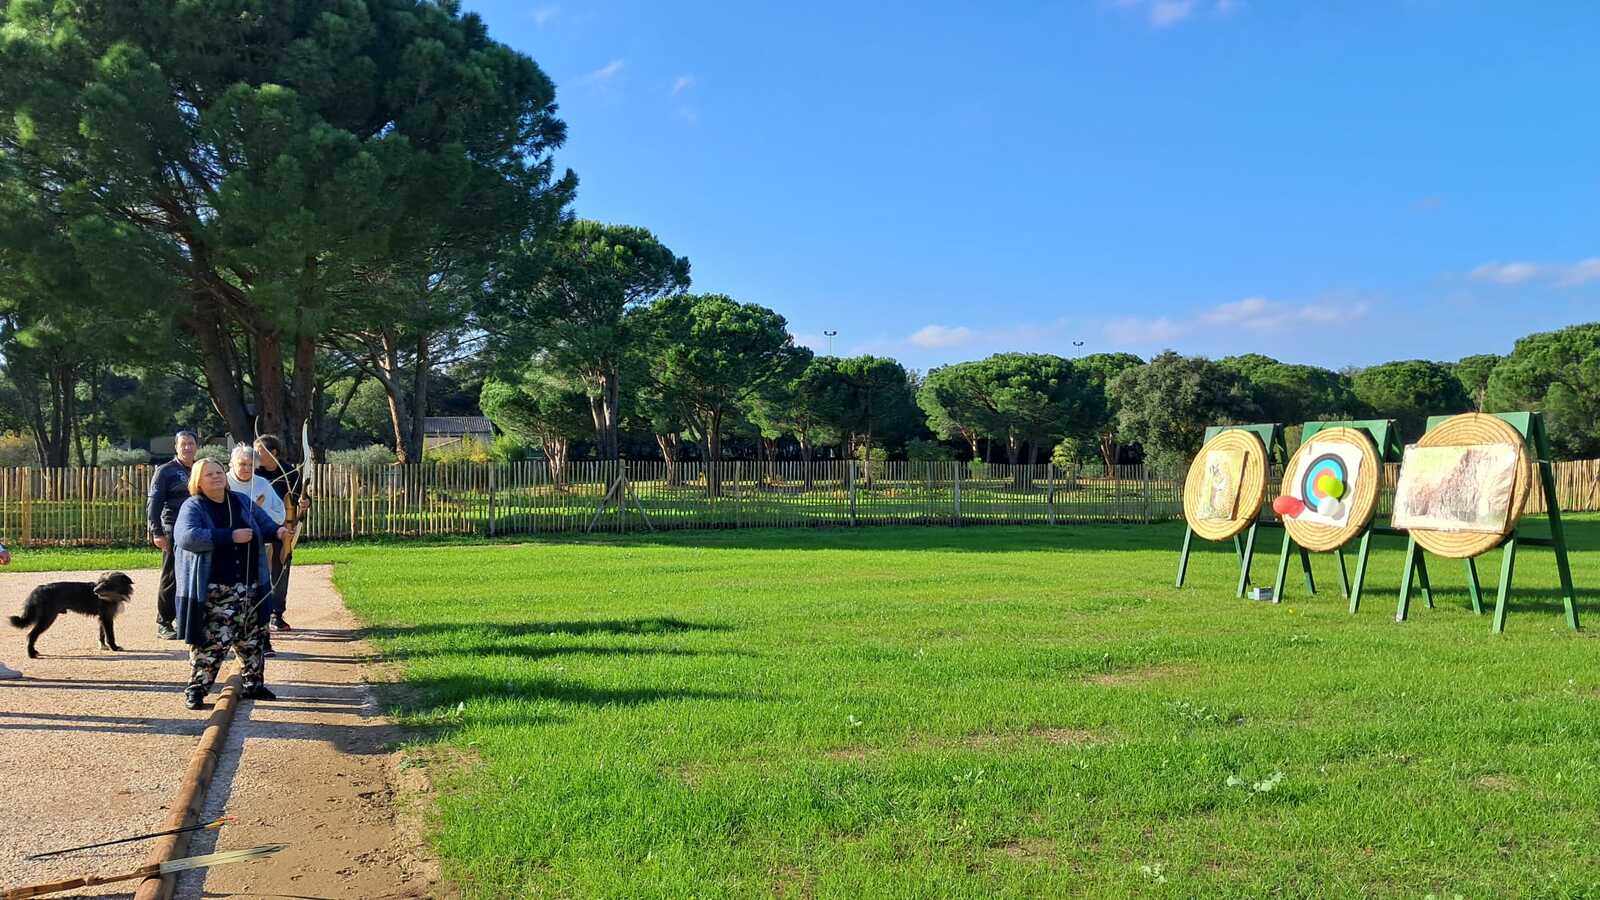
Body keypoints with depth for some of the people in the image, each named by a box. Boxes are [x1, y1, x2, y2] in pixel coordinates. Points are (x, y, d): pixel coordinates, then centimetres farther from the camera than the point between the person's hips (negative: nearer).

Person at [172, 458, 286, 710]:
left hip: (248, 588, 6)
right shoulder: (193, 507, -5)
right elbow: (186, 536, -22)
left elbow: (265, 524, 19)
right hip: (211, 591, -6)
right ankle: (196, 689, 3)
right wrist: (230, 537, -24)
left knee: (251, 639, 13)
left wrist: (278, 532, -6)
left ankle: (254, 684, 25)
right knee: (211, 641, -9)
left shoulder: (242, 503, 12)